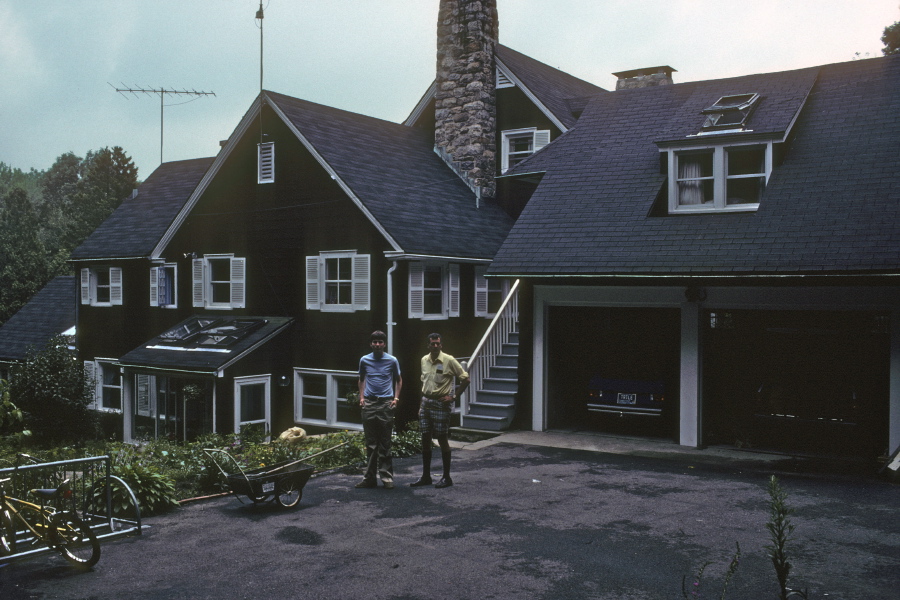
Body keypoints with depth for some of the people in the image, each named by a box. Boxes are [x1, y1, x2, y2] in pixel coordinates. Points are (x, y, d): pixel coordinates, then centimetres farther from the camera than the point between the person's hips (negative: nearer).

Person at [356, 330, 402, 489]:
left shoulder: (392, 361, 3)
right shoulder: (364, 360, 8)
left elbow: (398, 380, 14)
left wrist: (396, 397, 2)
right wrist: (361, 396, 8)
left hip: (386, 403, -2)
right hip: (369, 404, 2)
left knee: (385, 443, 0)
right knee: (370, 443, 6)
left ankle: (387, 477, 6)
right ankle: (370, 478, 11)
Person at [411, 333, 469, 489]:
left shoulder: (449, 360, -10)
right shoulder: (424, 360, 8)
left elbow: (465, 379, -6)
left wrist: (454, 396, -11)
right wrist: (422, 403, 15)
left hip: (441, 404, -6)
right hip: (426, 403, 6)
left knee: (442, 440, -1)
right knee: (425, 440, 8)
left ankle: (446, 477, 8)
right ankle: (426, 476, 18)